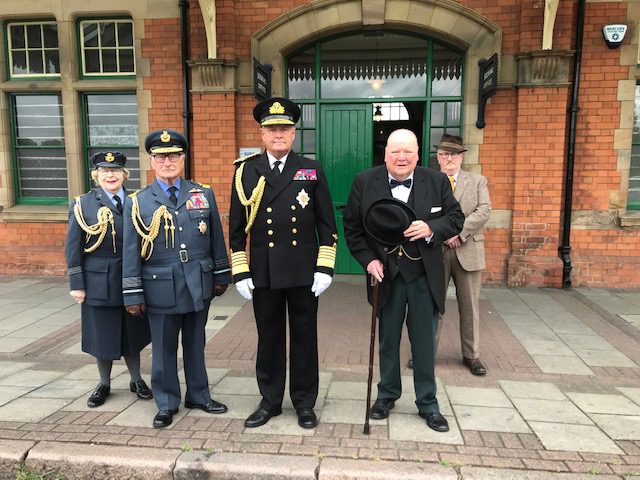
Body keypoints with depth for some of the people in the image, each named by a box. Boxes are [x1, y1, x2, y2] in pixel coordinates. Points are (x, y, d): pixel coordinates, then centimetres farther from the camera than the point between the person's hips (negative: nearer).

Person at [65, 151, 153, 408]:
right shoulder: (82, 205, -2)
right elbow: (73, 249, -2)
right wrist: (77, 285, -6)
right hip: (98, 283, -1)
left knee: (132, 334, 13)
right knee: (101, 335, 10)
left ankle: (136, 380, 31)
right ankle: (104, 384, 31)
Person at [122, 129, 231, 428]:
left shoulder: (204, 194, 3)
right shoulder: (137, 202, -1)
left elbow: (216, 239, 7)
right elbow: (131, 251, -1)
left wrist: (221, 276, 8)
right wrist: (133, 295, -3)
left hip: (199, 285, 2)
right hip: (161, 288, -1)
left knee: (195, 344, 15)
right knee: (164, 348, 11)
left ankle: (198, 395, 33)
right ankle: (167, 404, 28)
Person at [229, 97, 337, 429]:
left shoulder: (312, 170, 3)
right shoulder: (245, 171, 4)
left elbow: (326, 224, 3)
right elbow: (237, 227, 4)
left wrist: (324, 268, -4)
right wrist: (240, 273, 0)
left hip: (303, 271, 0)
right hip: (263, 273, 1)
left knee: (304, 337, 10)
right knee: (269, 337, 12)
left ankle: (304, 402, 26)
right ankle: (270, 401, 29)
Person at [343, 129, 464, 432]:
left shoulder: (437, 181, -2)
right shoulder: (364, 182, -3)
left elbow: (455, 218, 2)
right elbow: (352, 226, 0)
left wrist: (431, 228, -18)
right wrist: (368, 259, -10)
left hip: (425, 276, 0)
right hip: (386, 274, 0)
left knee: (424, 342, 10)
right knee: (388, 339, 14)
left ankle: (427, 403, 28)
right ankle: (387, 395, 35)